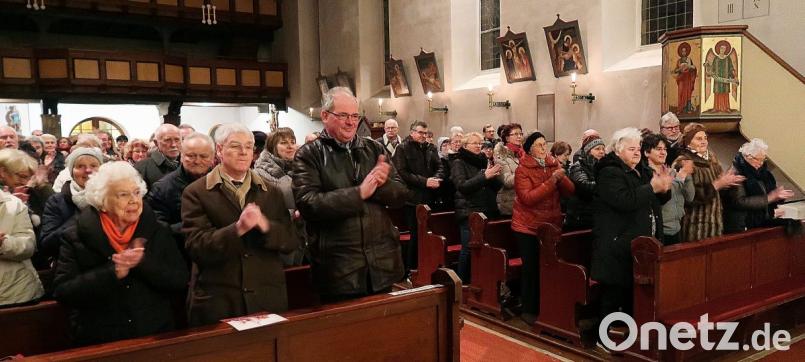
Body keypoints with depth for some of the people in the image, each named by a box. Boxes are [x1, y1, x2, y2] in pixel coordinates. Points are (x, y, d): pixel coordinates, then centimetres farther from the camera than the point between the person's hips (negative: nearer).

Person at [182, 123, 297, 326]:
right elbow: (196, 247, -11)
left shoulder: (271, 192, 9)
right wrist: (237, 228, -24)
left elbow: (290, 241, 3)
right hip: (217, 302, -3)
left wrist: (265, 225, -16)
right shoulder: (196, 193, -1)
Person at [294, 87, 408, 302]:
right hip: (338, 269, -4)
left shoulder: (374, 149, 10)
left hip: (382, 265, 4)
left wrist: (381, 184, -17)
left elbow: (401, 195, 4)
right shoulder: (308, 155, -3)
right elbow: (307, 204, -17)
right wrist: (359, 192, -20)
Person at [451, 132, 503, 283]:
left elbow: (498, 186, 12)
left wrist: (493, 176, -10)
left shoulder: (485, 161, 15)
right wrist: (484, 176, -22)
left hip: (488, 212, 5)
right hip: (469, 212, -5)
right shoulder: (458, 163, 1)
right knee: (468, 249, -5)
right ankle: (463, 282, 8)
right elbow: (462, 186, -14)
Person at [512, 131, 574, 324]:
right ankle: (528, 310, 10)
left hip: (551, 225, 5)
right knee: (531, 268, -2)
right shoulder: (522, 170, -9)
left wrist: (561, 176, -20)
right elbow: (527, 198, -23)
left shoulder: (553, 165, 7)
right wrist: (551, 181, -27)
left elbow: (569, 191, -1)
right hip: (528, 227, -4)